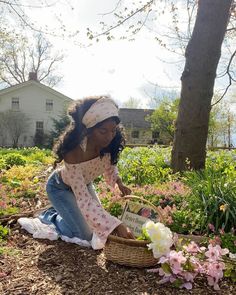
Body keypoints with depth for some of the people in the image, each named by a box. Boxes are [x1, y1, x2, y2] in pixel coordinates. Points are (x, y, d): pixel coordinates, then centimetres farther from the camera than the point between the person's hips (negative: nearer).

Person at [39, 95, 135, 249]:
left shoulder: (108, 145, -25)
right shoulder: (73, 154, -43)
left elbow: (110, 164, 1)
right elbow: (84, 200, -42)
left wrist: (120, 184, -15)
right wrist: (116, 226, -48)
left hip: (84, 183, 6)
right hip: (61, 188, -6)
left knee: (98, 224, 16)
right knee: (85, 235, -8)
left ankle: (62, 211, 32)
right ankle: (49, 216, 14)